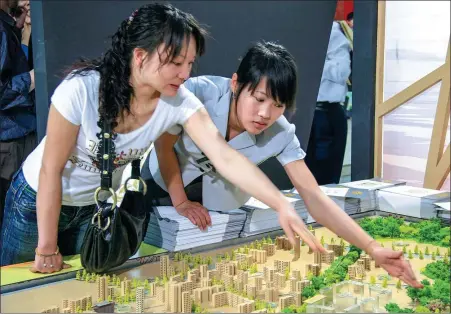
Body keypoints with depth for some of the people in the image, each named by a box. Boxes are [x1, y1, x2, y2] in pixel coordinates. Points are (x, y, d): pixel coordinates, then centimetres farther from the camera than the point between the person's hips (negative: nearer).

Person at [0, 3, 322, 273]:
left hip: (96, 206, 3)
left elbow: (226, 158, -29)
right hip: (37, 200, -3)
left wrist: (283, 206, -42)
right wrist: (47, 248, -17)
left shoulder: (180, 102, -24)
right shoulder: (82, 89, -33)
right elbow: (51, 169, -24)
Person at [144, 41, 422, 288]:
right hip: (163, 182, -1)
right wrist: (180, 202, -15)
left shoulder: (281, 135, -30)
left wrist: (373, 248, -41)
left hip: (216, 202, 1)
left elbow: (315, 198, -31)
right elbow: (164, 145, -19)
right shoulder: (200, 93, -36)